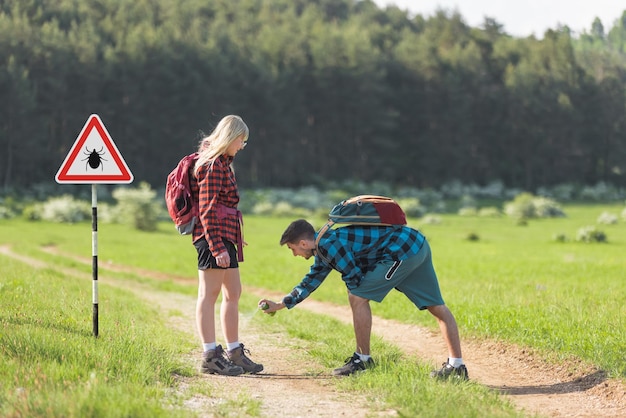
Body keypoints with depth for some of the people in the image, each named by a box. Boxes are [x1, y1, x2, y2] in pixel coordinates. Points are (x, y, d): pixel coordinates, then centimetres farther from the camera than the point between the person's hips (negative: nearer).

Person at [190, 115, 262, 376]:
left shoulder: (222, 163, 19)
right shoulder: (212, 165, -12)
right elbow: (207, 210, -18)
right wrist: (217, 247, -22)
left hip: (225, 238, 11)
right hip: (213, 237, -11)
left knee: (233, 293, 13)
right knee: (209, 294, -7)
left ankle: (234, 353, 19)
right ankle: (210, 356, -7)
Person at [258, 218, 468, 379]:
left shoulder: (328, 244, -13)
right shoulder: (324, 247, 17)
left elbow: (355, 278, -15)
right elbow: (310, 281, 30)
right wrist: (279, 305, 37)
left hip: (402, 251, -10)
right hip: (418, 245, 10)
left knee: (358, 297, -6)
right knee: (437, 307, 10)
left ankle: (363, 359, 1)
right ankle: (457, 366, 14)